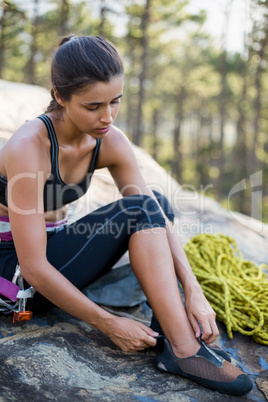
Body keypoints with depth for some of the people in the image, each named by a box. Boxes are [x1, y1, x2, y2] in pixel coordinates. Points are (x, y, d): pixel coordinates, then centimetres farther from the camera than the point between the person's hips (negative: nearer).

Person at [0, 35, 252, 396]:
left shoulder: (110, 142, -8)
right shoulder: (29, 147, -27)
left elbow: (159, 218, -9)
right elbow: (34, 267, -29)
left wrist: (194, 292, -21)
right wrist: (109, 325, -25)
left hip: (54, 245, 7)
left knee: (153, 204, -12)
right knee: (139, 210, -24)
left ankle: (183, 340, -20)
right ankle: (184, 351, -25)